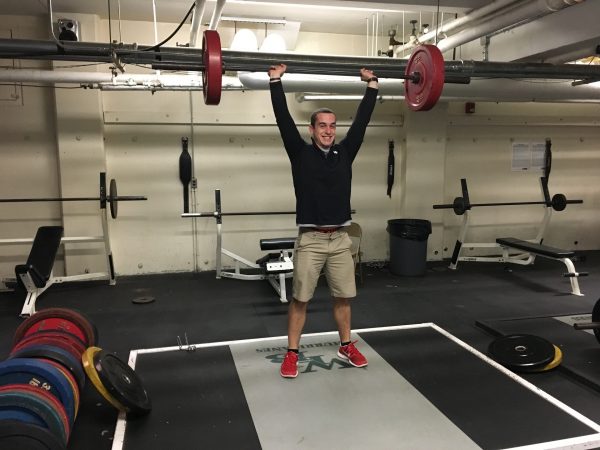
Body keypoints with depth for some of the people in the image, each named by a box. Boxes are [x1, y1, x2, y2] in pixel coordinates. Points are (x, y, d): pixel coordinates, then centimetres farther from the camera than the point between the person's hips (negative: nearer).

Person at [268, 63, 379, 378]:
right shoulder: (301, 153, -2)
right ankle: (292, 353, 17)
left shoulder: (345, 152, 8)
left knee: (343, 297, 14)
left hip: (340, 240, 4)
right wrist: (276, 80, -7)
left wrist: (372, 85, 12)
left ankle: (346, 346, 32)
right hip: (310, 240, -3)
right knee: (300, 299, 4)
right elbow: (284, 119, -7)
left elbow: (362, 119, 9)